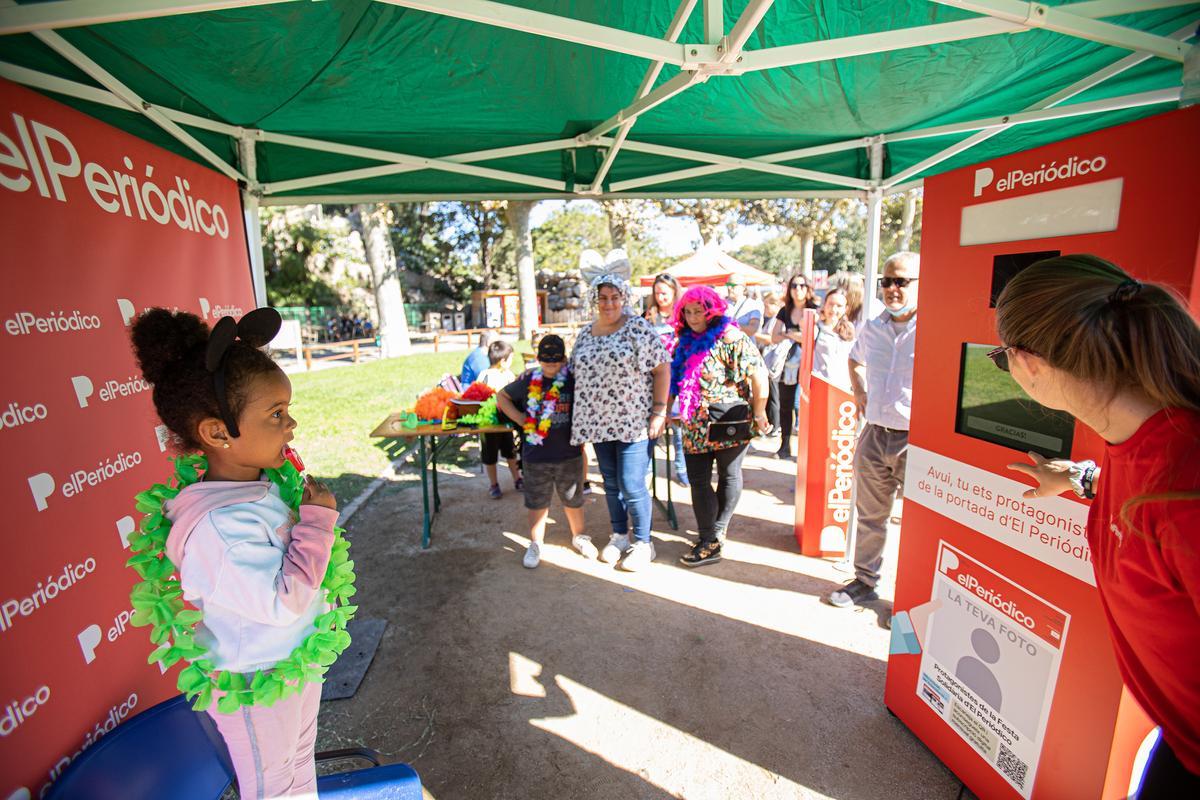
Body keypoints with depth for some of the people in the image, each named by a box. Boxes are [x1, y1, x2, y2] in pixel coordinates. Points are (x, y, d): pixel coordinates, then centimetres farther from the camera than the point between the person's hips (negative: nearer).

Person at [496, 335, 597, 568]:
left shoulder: (574, 380, -7)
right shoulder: (528, 380, -4)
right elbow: (502, 396, 9)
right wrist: (520, 419, -2)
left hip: (569, 454, 0)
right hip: (536, 455, 0)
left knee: (573, 500, 17)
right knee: (537, 502, 13)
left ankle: (579, 536, 39)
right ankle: (535, 544, 31)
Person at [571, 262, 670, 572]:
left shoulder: (638, 328, -7)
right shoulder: (585, 334, 9)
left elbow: (662, 369, -8)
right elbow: (575, 372, 16)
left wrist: (659, 411, -12)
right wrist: (583, 418, 10)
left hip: (634, 423, -5)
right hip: (599, 423, 6)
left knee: (632, 486, -2)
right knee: (611, 483, 16)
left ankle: (642, 543, 19)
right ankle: (619, 536, 35)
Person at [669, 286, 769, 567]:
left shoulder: (730, 338, -14)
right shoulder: (687, 341, 9)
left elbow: (758, 374, -16)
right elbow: (676, 381, 18)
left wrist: (759, 413, -14)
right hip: (696, 427, 7)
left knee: (729, 476, 10)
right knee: (697, 480, 8)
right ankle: (709, 538, 21)